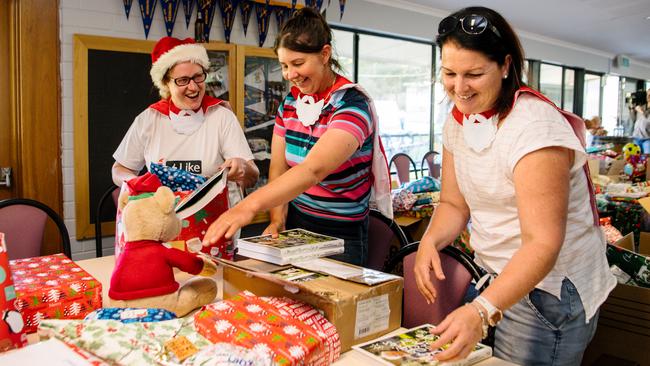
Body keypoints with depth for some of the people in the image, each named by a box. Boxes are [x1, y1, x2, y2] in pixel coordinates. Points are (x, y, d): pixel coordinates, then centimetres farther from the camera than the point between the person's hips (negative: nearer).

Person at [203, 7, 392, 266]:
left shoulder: (352, 105, -19)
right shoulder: (290, 102, 1)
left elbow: (314, 169, -34)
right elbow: (278, 167, -1)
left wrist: (250, 204, -46)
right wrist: (277, 221, -17)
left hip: (340, 235, -5)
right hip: (294, 224, 6)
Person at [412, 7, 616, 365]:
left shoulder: (534, 126, -24)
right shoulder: (457, 121, 0)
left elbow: (543, 244, -30)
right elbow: (454, 203, 5)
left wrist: (482, 311, -41)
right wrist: (430, 240, -17)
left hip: (549, 291, -7)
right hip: (496, 280, 7)